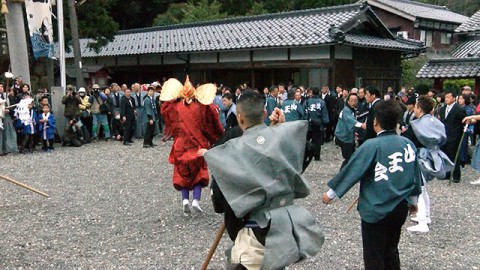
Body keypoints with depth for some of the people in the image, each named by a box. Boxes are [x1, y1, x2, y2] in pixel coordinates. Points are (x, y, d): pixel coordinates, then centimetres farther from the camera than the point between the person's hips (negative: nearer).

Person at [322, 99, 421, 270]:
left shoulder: (372, 146, -18)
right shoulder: (409, 144, 0)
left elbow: (351, 171, -14)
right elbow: (415, 175, 10)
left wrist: (331, 193, -3)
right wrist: (413, 200, 25)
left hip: (376, 210, -6)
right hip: (400, 208, 6)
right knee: (391, 250, 23)